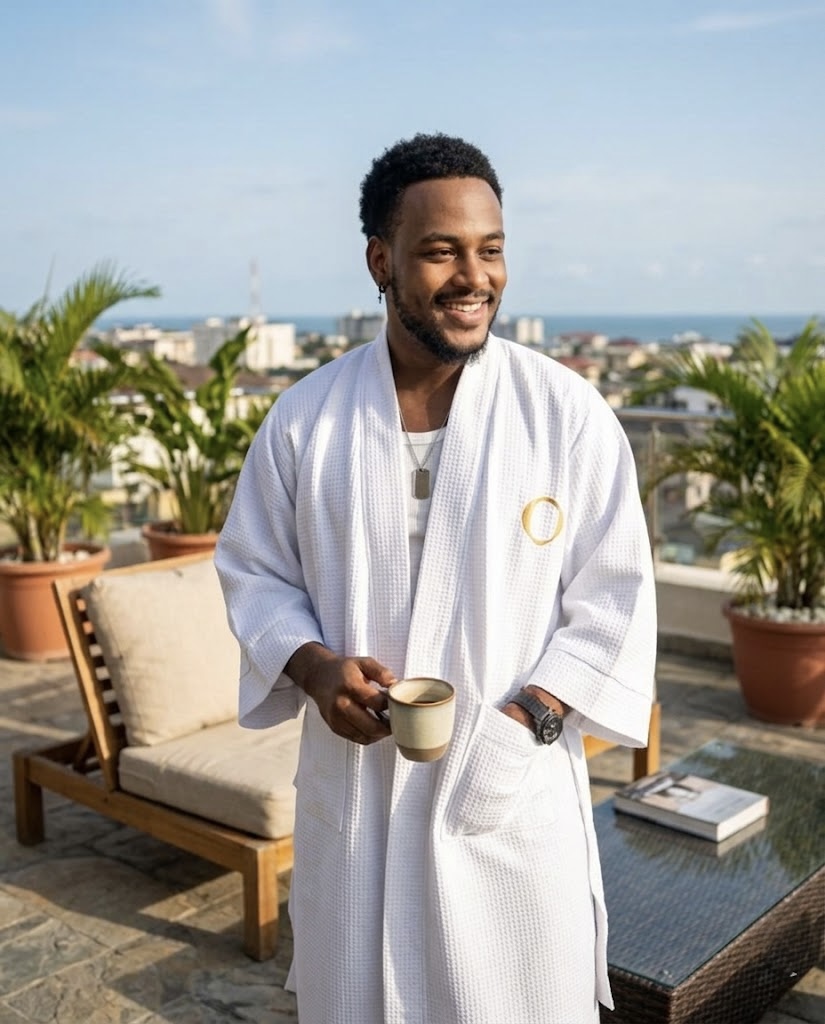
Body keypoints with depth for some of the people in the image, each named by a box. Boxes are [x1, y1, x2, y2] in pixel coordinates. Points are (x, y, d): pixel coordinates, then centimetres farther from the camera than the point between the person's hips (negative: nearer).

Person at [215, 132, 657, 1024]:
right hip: (351, 783, 2)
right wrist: (313, 666, -12)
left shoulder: (568, 413, -7)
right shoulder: (305, 417, -2)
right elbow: (254, 572, 6)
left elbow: (613, 596, -5)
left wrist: (530, 719, -16)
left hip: (514, 793, -1)